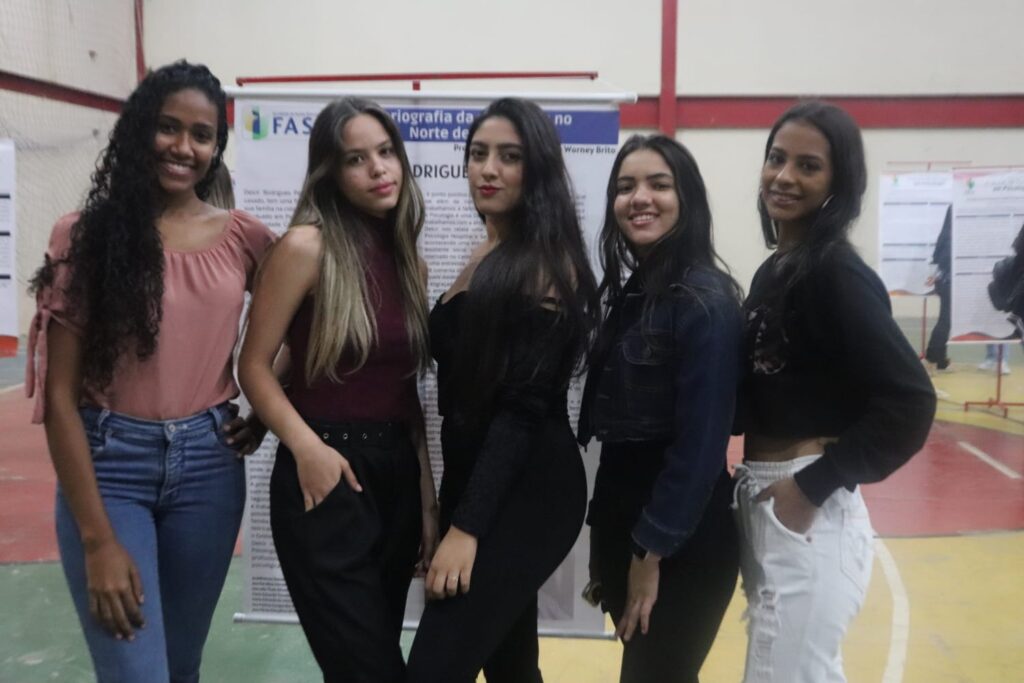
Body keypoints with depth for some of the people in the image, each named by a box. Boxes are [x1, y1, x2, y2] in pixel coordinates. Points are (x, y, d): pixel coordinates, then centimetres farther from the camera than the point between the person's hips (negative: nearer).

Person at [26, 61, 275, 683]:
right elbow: (60, 396, -8)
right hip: (110, 465, -2)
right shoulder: (86, 237, -6)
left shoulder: (244, 237, 1)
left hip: (210, 463, 3)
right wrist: (98, 541, -12)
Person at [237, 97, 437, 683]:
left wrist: (428, 497, 9)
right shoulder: (307, 247, -9)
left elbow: (407, 387, 11)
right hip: (326, 477, -6)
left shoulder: (409, 260, 9)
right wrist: (306, 446, -22)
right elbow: (254, 366, -7)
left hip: (397, 474, 6)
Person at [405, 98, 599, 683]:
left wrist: (467, 526, -19)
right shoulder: (486, 256, 11)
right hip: (477, 482, 9)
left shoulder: (547, 264, -14)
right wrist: (458, 509, 11)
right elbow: (465, 382, 11)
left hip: (525, 495, -9)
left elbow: (525, 406, -18)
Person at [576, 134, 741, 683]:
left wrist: (652, 549, -14)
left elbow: (702, 444, -20)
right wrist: (605, 532, 9)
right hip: (622, 519, 8)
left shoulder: (705, 300, -17)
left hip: (680, 541, -7)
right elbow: (610, 427, 8)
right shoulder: (631, 291, 7)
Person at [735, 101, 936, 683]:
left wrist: (814, 485, -19)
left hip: (807, 513, -8)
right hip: (762, 503, 8)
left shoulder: (837, 274, -16)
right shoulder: (774, 270, 9)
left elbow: (910, 402, -23)